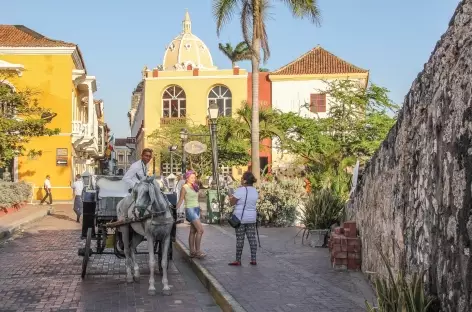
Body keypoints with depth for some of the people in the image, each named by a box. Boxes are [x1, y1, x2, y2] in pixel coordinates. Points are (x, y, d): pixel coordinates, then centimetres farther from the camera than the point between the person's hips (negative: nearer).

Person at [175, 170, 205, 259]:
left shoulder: (195, 187, 13)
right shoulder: (184, 188, -7)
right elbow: (180, 201, -6)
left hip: (197, 209, 7)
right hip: (190, 209, -7)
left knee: (193, 231, 8)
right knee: (200, 230, -13)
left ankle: (192, 252, 11)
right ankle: (197, 251, -10)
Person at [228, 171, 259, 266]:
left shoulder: (240, 190, -15)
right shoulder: (255, 191, 6)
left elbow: (232, 202, -11)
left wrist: (231, 198, 10)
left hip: (240, 218, -6)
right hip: (252, 218, 6)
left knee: (240, 239, 0)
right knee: (252, 238, 8)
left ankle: (238, 260, 6)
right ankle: (253, 259, 9)